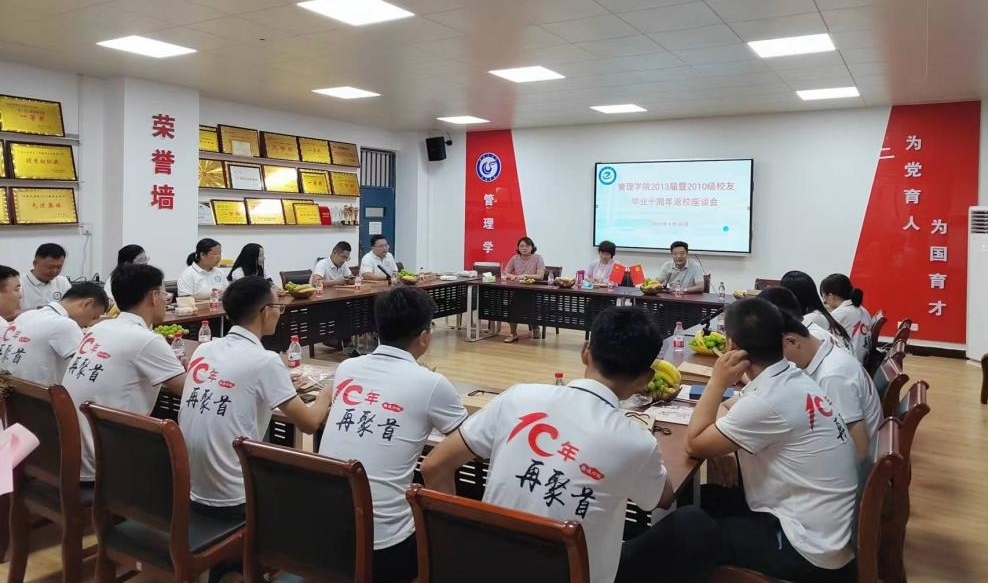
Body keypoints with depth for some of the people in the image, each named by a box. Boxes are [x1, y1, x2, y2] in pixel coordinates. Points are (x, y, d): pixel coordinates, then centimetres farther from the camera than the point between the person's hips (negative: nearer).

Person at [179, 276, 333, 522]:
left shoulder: (203, 350, 2)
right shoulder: (265, 361, -16)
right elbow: (310, 423, -9)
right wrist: (327, 394, 10)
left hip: (191, 493, 6)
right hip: (231, 501, -6)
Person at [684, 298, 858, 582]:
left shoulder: (767, 401, -26)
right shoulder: (794, 379, 2)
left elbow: (695, 444, -16)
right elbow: (733, 412, 16)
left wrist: (718, 381, -14)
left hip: (811, 549, -8)